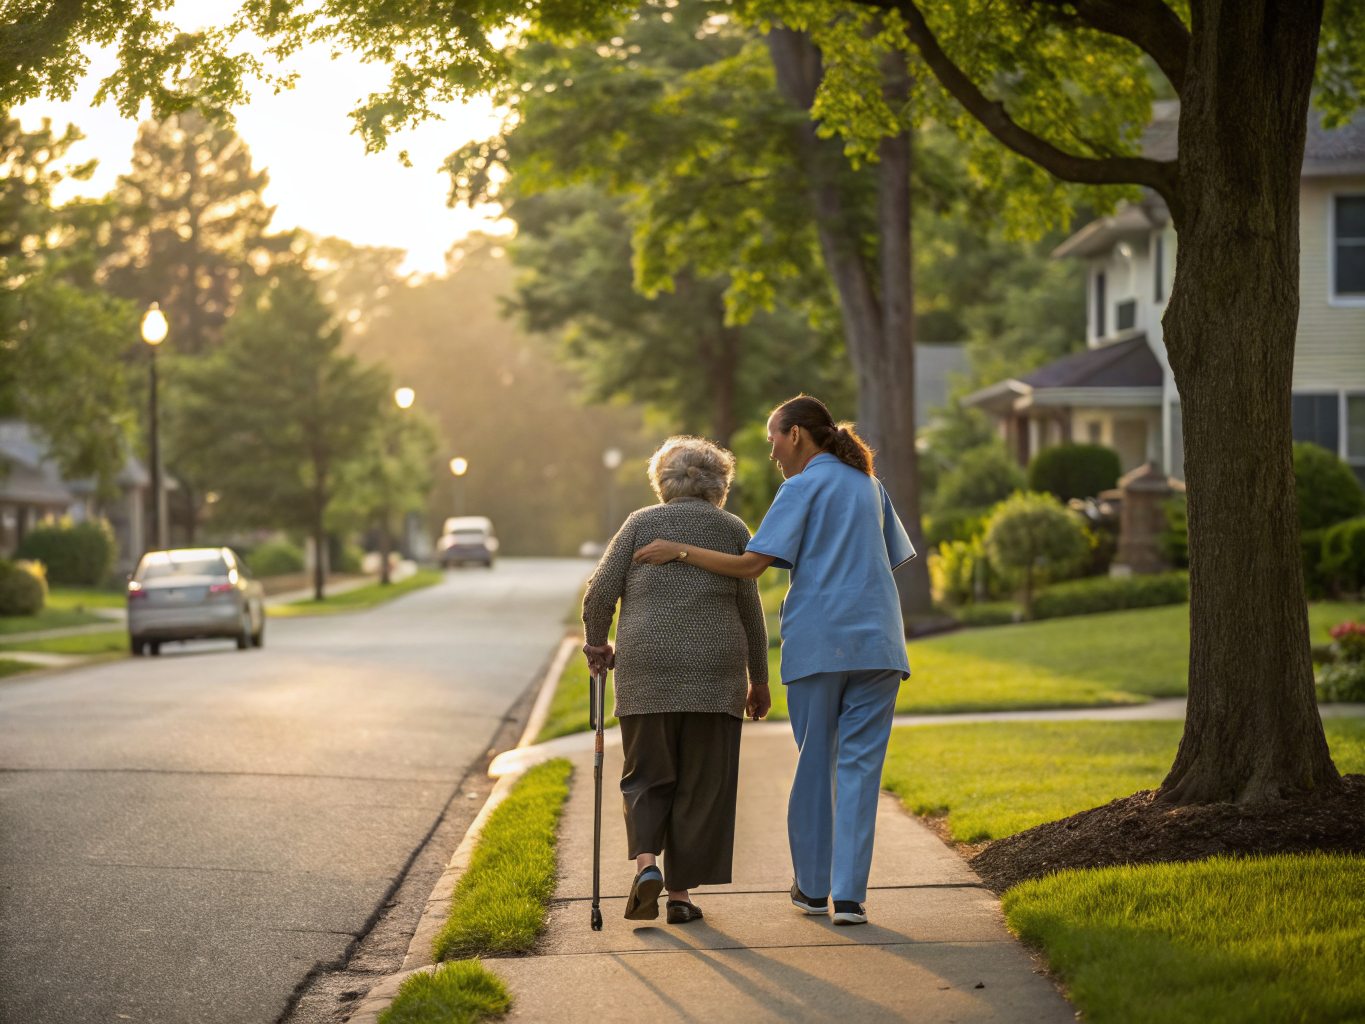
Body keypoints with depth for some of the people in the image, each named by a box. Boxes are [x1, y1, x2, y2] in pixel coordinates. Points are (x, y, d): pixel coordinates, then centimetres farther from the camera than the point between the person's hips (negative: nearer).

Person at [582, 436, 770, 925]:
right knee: (701, 786, 8)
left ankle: (646, 863, -11)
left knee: (647, 777, 12)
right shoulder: (733, 530, 7)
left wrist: (597, 644, 15)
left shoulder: (640, 524, 7)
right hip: (714, 673, -1)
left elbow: (600, 593, 0)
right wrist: (759, 679, 12)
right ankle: (680, 892, 6)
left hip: (646, 672, 1)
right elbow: (750, 610, 5)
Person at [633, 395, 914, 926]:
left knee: (814, 763, 10)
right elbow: (892, 559, 19)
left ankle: (812, 885, 20)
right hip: (876, 642, 3)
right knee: (859, 767, 0)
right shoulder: (869, 485, 14)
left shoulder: (803, 487, -2)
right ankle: (849, 896, -7)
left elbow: (751, 565, -11)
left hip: (817, 642, -3)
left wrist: (679, 551, -6)